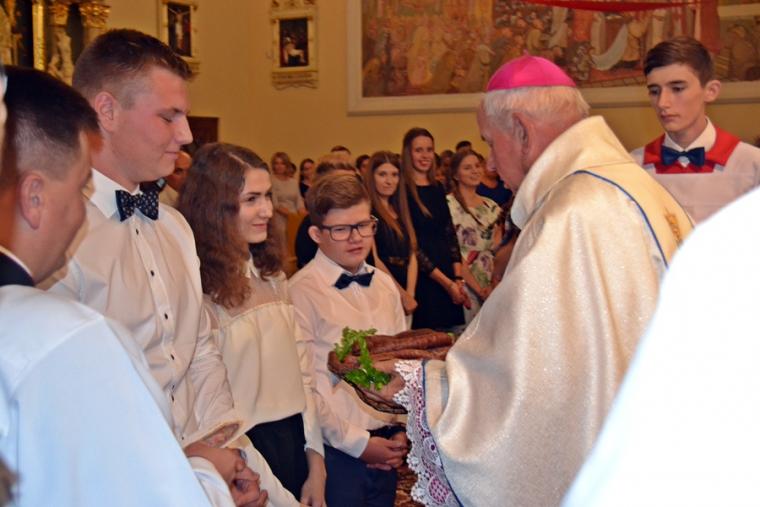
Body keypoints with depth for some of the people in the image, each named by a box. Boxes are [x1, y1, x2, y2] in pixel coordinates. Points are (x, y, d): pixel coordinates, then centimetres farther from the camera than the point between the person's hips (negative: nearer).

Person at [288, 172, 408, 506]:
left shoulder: (385, 285, 7)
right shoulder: (302, 292, -14)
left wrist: (403, 430, 4)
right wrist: (358, 443, -10)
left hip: (387, 447, 6)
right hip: (339, 450, -6)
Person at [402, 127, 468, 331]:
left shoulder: (437, 189, 15)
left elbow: (451, 234, 13)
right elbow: (411, 244, -9)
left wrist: (458, 279, 0)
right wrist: (446, 282, -11)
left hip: (451, 279, 6)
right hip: (424, 281, -6)